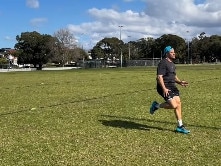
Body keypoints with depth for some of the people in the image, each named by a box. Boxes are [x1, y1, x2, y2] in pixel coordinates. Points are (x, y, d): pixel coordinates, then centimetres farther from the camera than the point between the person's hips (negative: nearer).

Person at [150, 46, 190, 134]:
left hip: (172, 86, 9)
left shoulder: (172, 64, 18)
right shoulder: (163, 63, -12)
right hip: (164, 87, -9)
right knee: (174, 105, -17)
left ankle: (180, 126, 9)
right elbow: (159, 77, -19)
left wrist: (180, 82, 9)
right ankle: (157, 106, 8)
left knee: (178, 103, 1)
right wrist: (164, 88, -27)